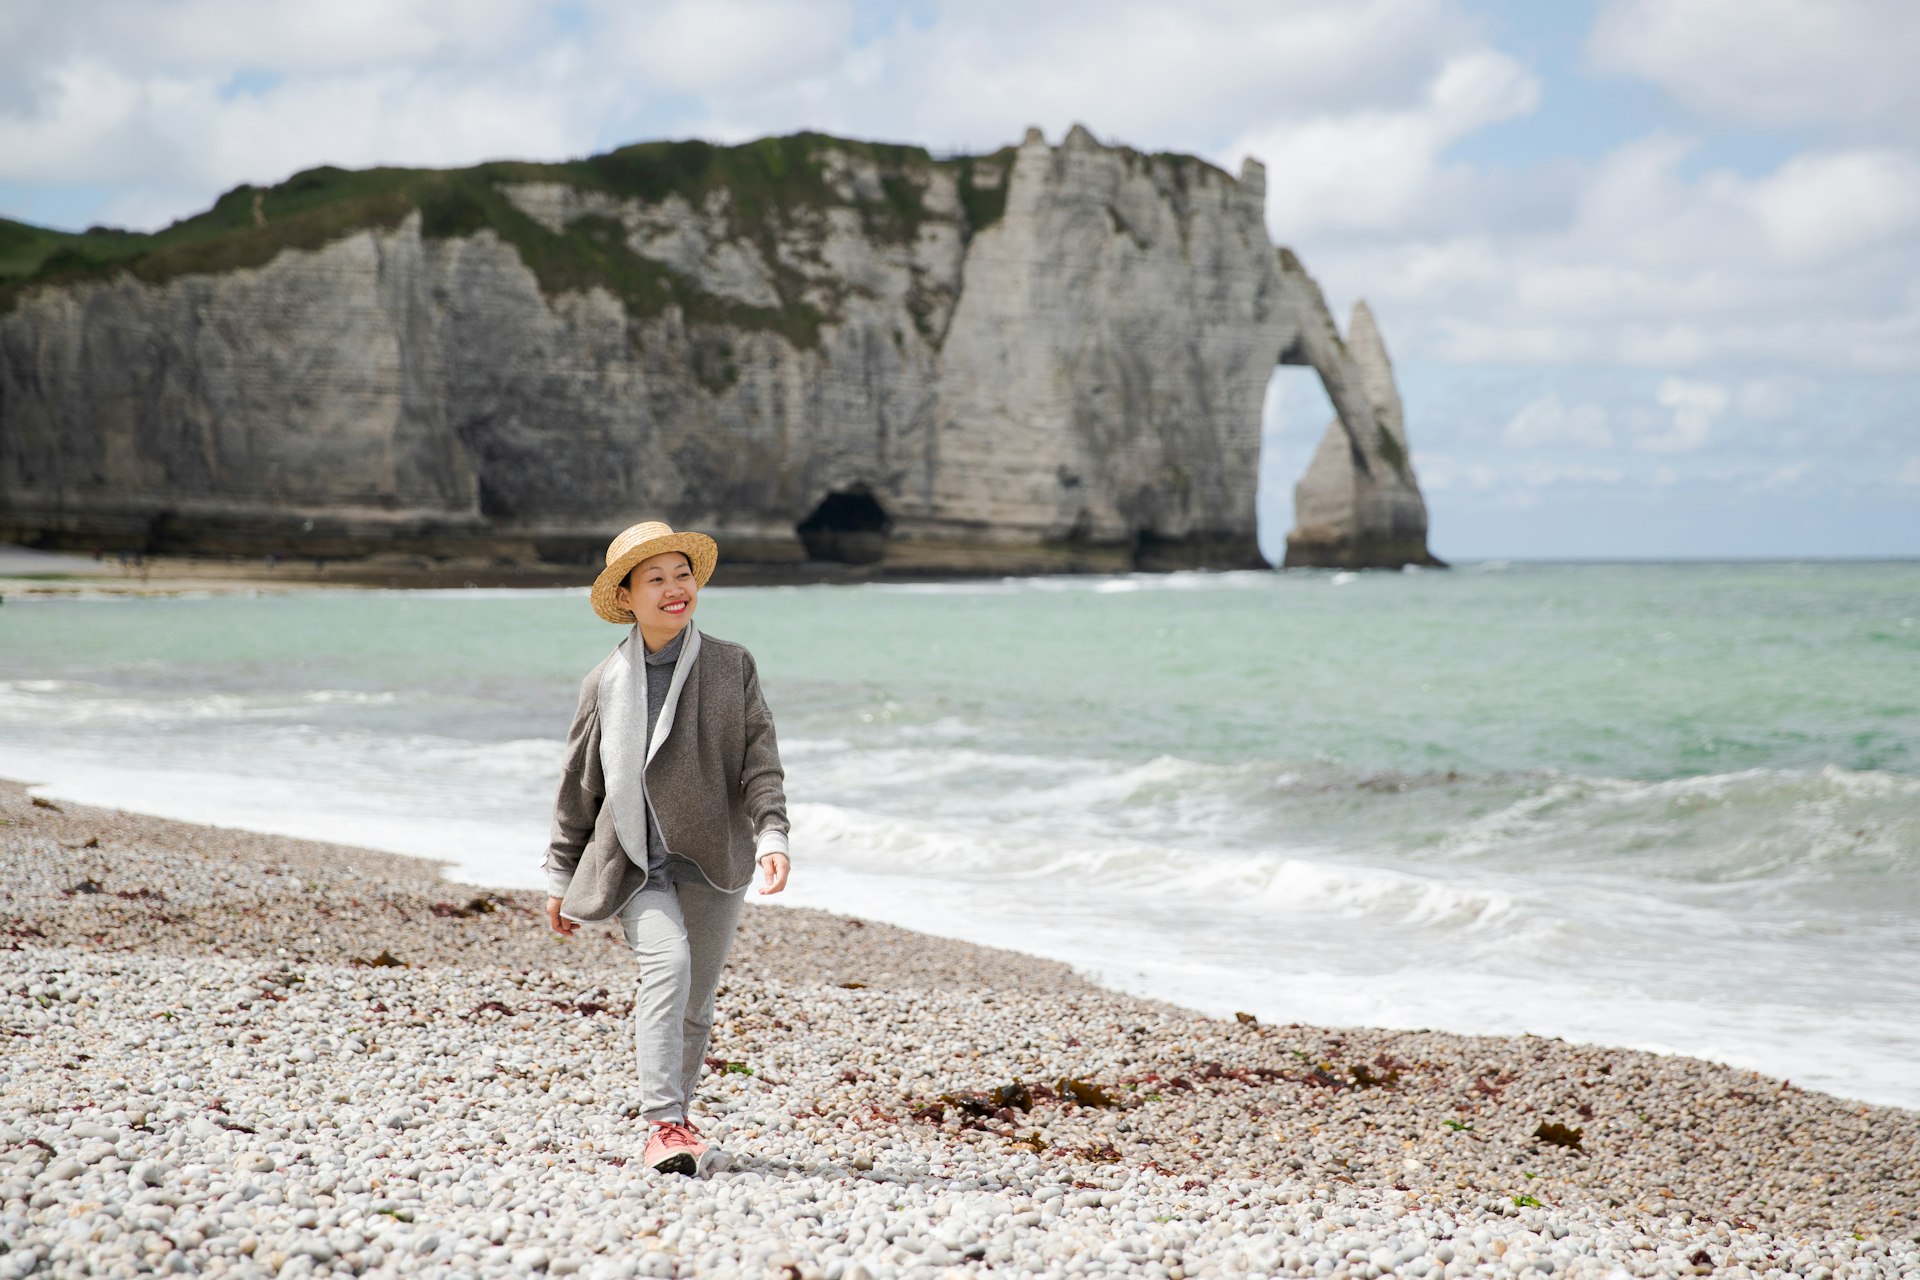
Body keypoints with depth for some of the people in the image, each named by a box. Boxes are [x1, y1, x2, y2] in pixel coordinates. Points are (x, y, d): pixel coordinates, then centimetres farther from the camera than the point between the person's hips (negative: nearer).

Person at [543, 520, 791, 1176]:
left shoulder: (732, 666, 2)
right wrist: (561, 877, 15)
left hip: (710, 862, 1)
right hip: (633, 863, -1)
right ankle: (664, 1125, -27)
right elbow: (579, 788, 12)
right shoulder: (604, 683, 5)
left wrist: (770, 834, -17)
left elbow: (759, 763, -1)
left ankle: (674, 1114, 29)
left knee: (694, 1002, 7)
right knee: (667, 961, -24)